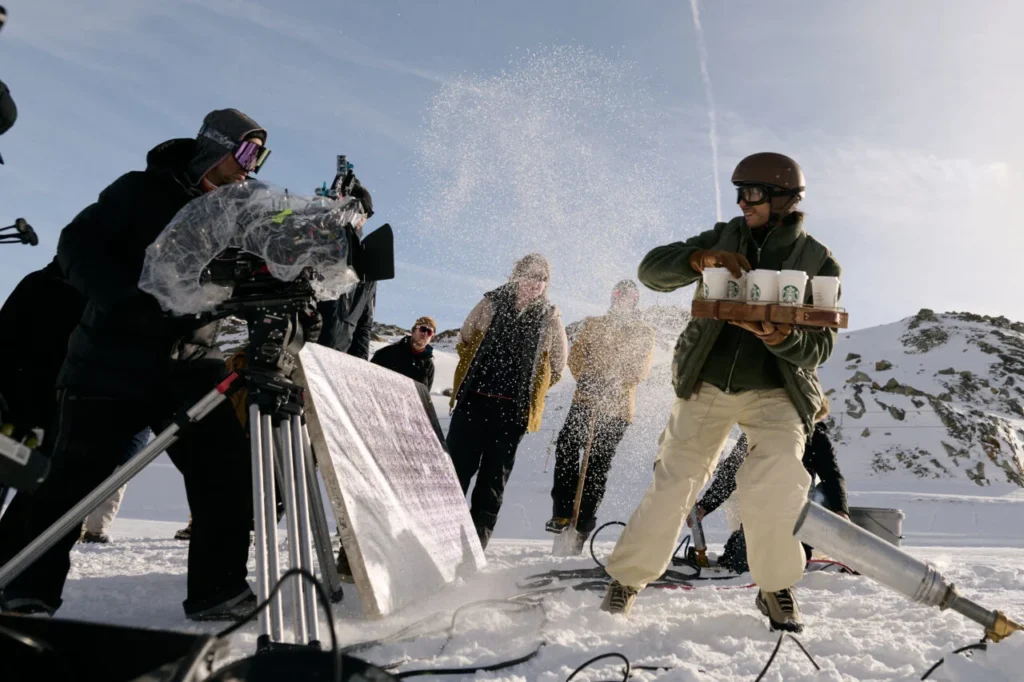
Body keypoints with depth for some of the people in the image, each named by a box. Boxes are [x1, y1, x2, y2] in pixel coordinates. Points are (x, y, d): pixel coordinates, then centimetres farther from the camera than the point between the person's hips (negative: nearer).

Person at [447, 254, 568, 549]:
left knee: (494, 478, 6)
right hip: (473, 402, 0)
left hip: (513, 411, 0)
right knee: (457, 470, 3)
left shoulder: (550, 317, 2)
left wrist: (529, 389, 9)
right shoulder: (492, 303, 2)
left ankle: (477, 540, 14)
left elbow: (557, 365, 10)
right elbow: (464, 341, 14)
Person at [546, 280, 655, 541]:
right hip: (585, 400, 2)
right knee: (566, 449, -11)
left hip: (618, 407, -1)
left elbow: (641, 370, -3)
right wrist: (584, 377, -12)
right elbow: (575, 355, 7)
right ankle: (562, 512, -7)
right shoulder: (594, 325, 15)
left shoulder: (644, 333, 9)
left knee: (598, 465, -1)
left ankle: (582, 524, 2)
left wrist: (613, 383, -18)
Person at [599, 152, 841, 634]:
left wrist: (781, 337, -33)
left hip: (775, 390, -1)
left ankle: (776, 588, 0)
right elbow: (651, 270, -8)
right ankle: (626, 579, 19)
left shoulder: (819, 264, -5)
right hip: (706, 383, 1)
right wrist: (699, 259, -28)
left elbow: (819, 347, -10)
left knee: (775, 481, -24)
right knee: (672, 486, 0)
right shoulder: (724, 238, -1)